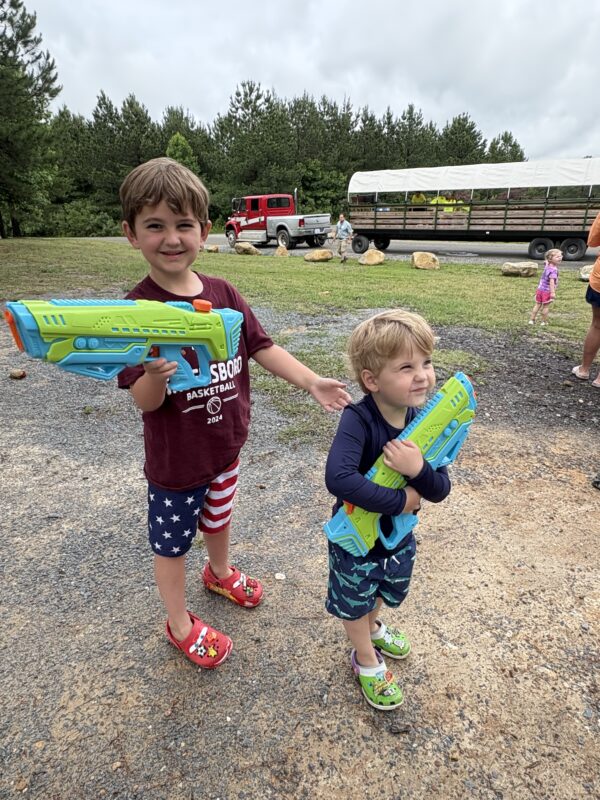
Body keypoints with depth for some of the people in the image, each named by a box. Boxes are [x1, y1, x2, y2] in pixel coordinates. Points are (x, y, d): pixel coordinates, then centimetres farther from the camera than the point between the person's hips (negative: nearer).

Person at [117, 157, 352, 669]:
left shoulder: (224, 295, -6)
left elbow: (263, 348, -1)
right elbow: (144, 401, -22)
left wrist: (312, 382, -10)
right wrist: (156, 376, -43)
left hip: (226, 445, 5)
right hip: (175, 459, -5)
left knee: (219, 517, 29)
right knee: (171, 543, 16)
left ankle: (220, 572, 59)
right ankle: (180, 623, 41)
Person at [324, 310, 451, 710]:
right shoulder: (358, 420, -32)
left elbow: (440, 490, -14)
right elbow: (338, 478, -46)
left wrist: (419, 470, -37)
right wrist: (400, 501, -36)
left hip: (398, 534, 6)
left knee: (384, 591, 32)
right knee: (355, 601, 20)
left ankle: (373, 627, 64)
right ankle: (367, 660, 50)